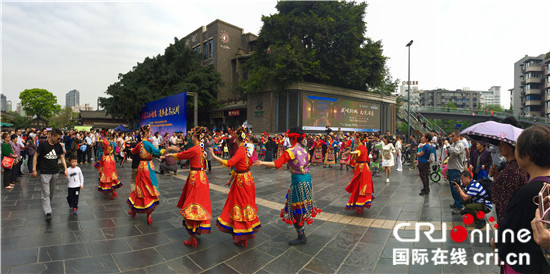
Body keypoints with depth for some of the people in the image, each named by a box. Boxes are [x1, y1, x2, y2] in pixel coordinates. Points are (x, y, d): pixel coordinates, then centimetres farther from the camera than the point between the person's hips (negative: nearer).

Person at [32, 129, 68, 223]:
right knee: (46, 193, -5)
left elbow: (62, 157, 9)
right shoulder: (43, 145, -9)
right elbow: (36, 156, -2)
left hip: (55, 172, 4)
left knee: (51, 191, 17)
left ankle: (48, 204, 36)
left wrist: (65, 169, 2)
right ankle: (47, 212, -5)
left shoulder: (58, 146, 3)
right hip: (45, 173, -4)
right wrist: (34, 170, -4)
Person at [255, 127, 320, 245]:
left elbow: (276, 164, -24)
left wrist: (261, 163, -16)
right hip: (307, 178, 8)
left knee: (296, 210, 4)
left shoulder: (291, 151, -17)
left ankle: (301, 237, 14)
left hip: (298, 181, -8)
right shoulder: (304, 149, 7)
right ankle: (302, 234, 36)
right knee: (303, 206, 21)